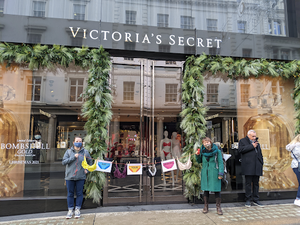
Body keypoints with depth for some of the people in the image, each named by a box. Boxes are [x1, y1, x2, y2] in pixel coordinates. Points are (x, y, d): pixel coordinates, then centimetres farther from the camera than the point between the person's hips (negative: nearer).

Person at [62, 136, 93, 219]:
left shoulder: (85, 152, 3)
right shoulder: (69, 151, 2)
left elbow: (90, 162, 14)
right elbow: (64, 162, -6)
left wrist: (87, 169, 1)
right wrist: (73, 157, -16)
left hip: (80, 177, 0)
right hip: (70, 176, 0)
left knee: (79, 193, 6)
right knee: (70, 194, 8)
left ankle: (77, 209, 19)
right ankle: (70, 210, 20)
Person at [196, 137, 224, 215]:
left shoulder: (217, 151, -3)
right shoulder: (202, 151, 6)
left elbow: (220, 162, -3)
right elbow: (199, 161, 17)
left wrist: (220, 173, -10)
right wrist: (197, 155, -2)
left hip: (214, 173, -3)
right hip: (205, 173, 3)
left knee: (216, 190, -2)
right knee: (205, 189, 7)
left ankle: (218, 207, 10)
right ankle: (206, 207, 19)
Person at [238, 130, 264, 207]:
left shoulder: (256, 142, 21)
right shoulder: (242, 141, 4)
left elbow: (260, 153, 24)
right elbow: (240, 149, -13)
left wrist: (261, 162, 12)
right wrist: (252, 146, -10)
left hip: (257, 166, 5)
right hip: (248, 166, -5)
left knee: (256, 183, 9)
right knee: (248, 183, 0)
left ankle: (256, 200, 18)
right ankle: (248, 200, 9)